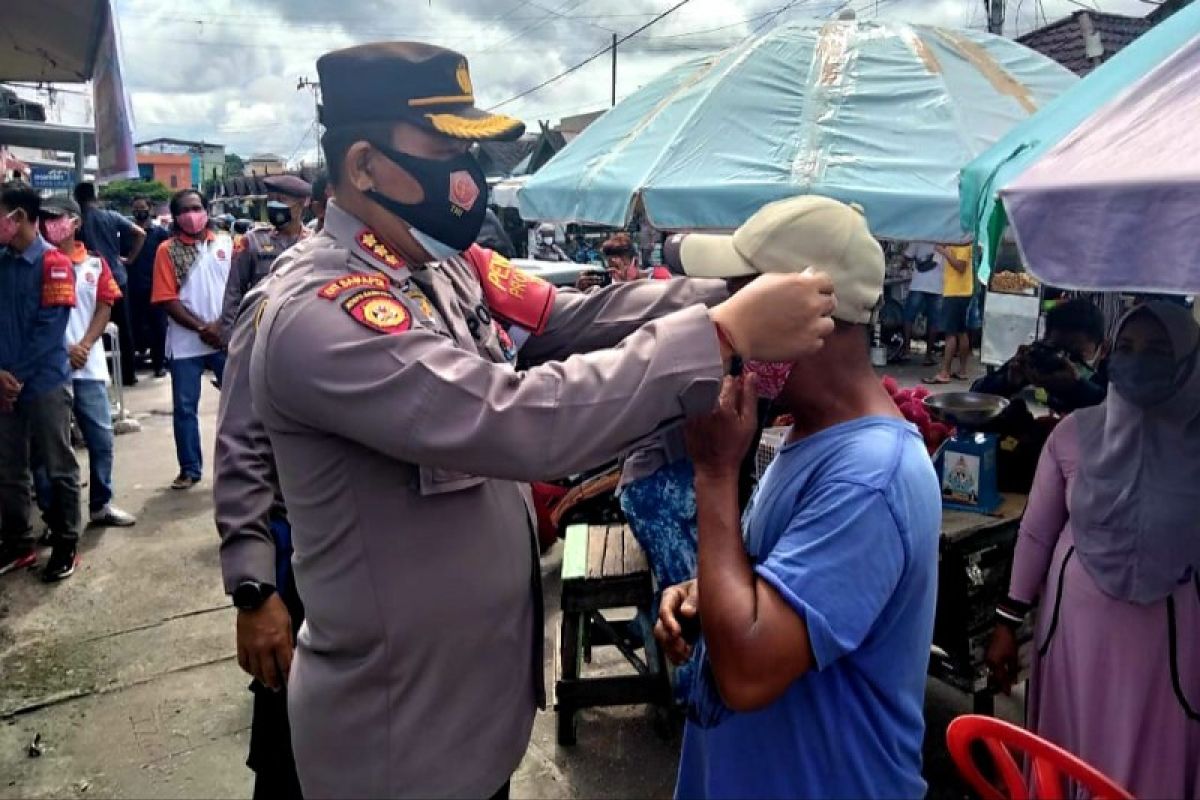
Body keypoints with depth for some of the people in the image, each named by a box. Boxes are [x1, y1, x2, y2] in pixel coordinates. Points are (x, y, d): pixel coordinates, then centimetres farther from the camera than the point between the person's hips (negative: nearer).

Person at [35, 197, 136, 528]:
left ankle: (100, 504, 22)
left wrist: (84, 345, -8)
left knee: (101, 438, 7)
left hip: (88, 365, 3)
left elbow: (104, 307, 5)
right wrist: (63, 350, -11)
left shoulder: (95, 263, 8)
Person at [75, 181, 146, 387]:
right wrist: (129, 259, 3)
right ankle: (128, 374, 11)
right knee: (124, 327, 8)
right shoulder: (111, 216, 2)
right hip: (117, 277, 1)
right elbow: (140, 234, -3)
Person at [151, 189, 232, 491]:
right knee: (184, 408, 4)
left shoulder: (225, 243, 4)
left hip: (226, 338, 1)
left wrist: (222, 324, -11)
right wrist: (201, 328, -12)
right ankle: (190, 469, 15)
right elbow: (167, 299, -5)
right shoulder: (167, 250, 1)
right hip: (186, 343, 0)